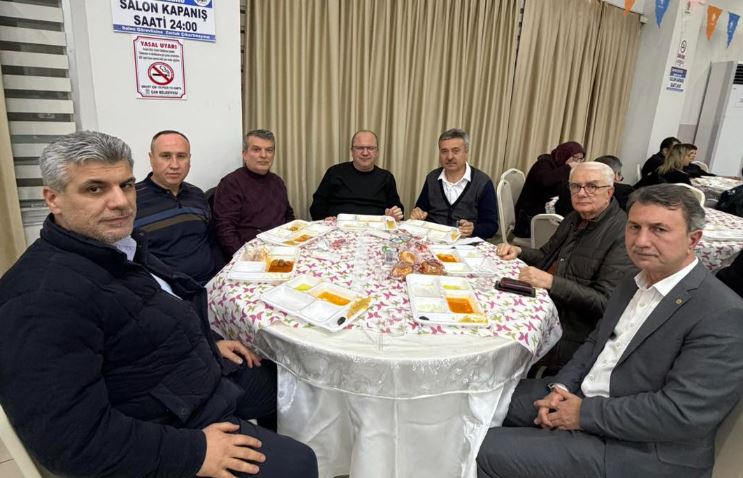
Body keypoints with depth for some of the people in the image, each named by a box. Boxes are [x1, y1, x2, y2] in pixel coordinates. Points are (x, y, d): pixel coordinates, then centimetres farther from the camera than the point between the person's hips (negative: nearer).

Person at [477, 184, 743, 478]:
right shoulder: (634, 284, 6)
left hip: (641, 449, -8)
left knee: (489, 452, -14)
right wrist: (560, 387, -3)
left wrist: (585, 413, -20)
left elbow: (681, 413, -26)